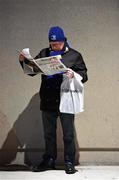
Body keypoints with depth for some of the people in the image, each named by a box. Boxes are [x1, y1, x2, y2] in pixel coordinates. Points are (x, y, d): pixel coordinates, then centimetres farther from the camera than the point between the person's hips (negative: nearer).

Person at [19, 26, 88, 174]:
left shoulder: (74, 55, 0)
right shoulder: (44, 53, 8)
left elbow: (84, 75, 0)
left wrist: (74, 75, -21)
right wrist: (24, 61, -9)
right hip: (48, 101, 4)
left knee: (68, 134, 2)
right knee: (48, 133, 12)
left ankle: (69, 163, 11)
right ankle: (49, 161, 23)